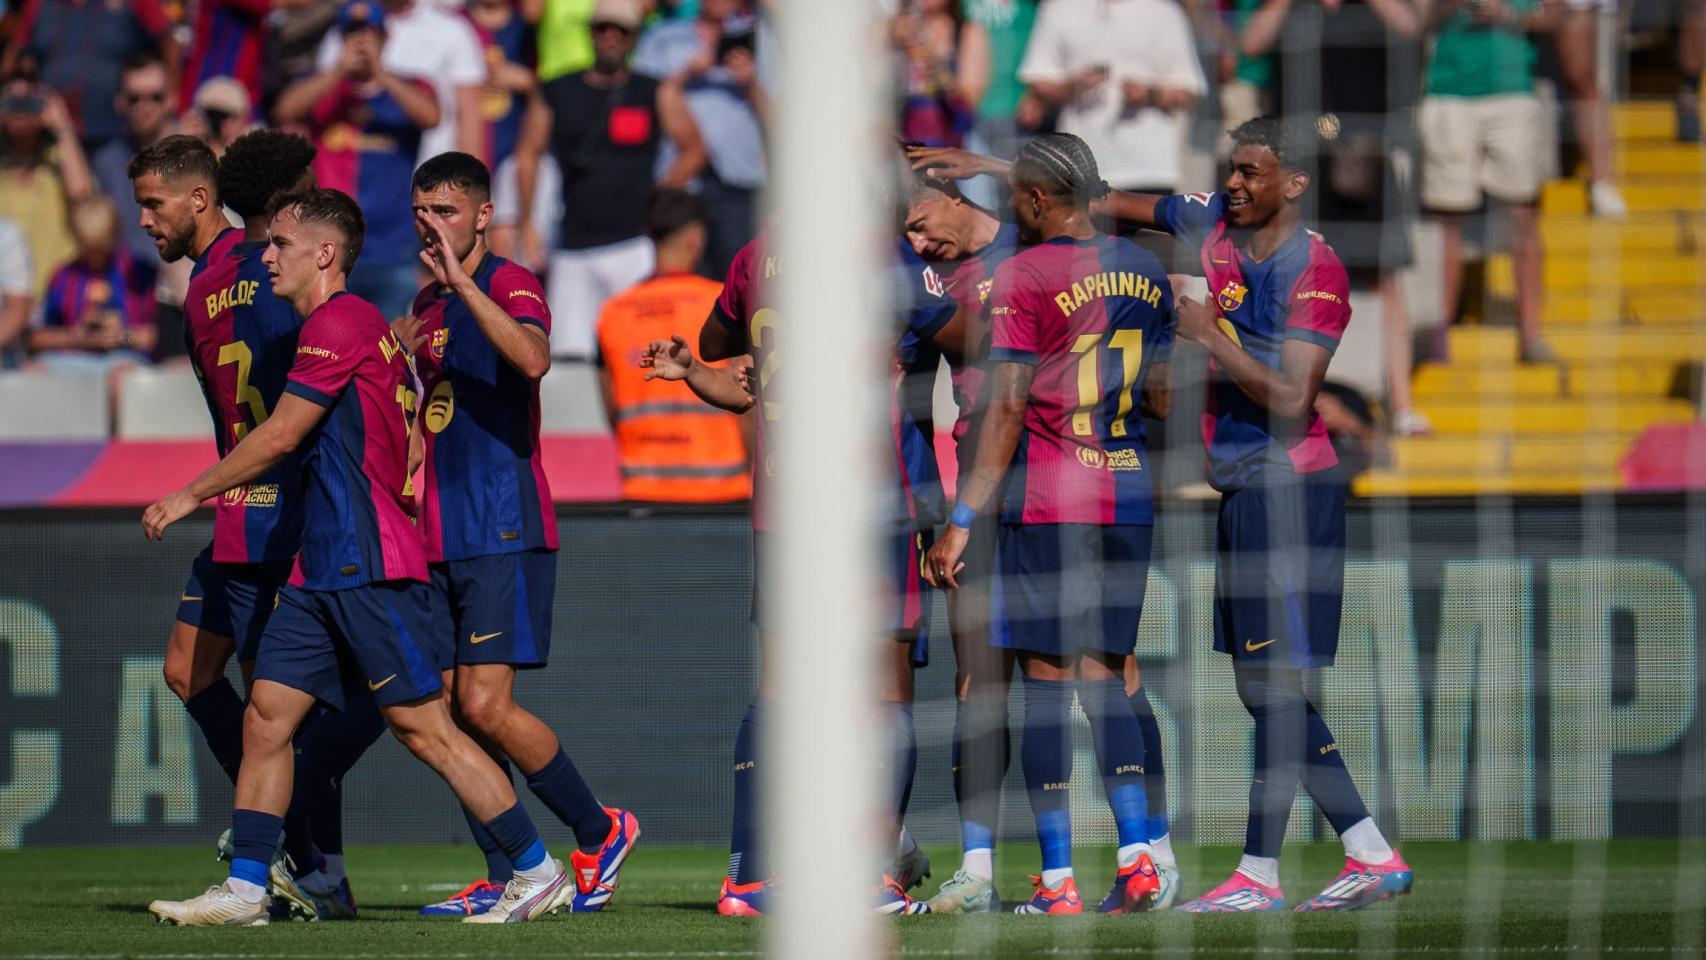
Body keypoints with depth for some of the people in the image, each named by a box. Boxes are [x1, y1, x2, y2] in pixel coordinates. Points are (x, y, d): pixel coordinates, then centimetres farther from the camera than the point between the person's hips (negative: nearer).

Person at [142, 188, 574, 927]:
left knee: (423, 727, -7)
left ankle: (538, 872, -2)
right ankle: (244, 888, 7)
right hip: (322, 570, 10)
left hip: (370, 569, -10)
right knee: (265, 718, 5)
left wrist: (189, 496, -2)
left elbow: (279, 436, -13)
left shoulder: (340, 324, -12)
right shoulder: (348, 326, 18)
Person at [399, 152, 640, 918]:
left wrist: (460, 282, -31)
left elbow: (532, 360, -30)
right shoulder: (428, 303, 18)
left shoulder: (509, 286, -7)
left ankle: (600, 832, 3)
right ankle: (504, 879, 6)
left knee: (484, 706, -14)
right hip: (438, 538, 8)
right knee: (454, 712, 2)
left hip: (504, 532, -8)